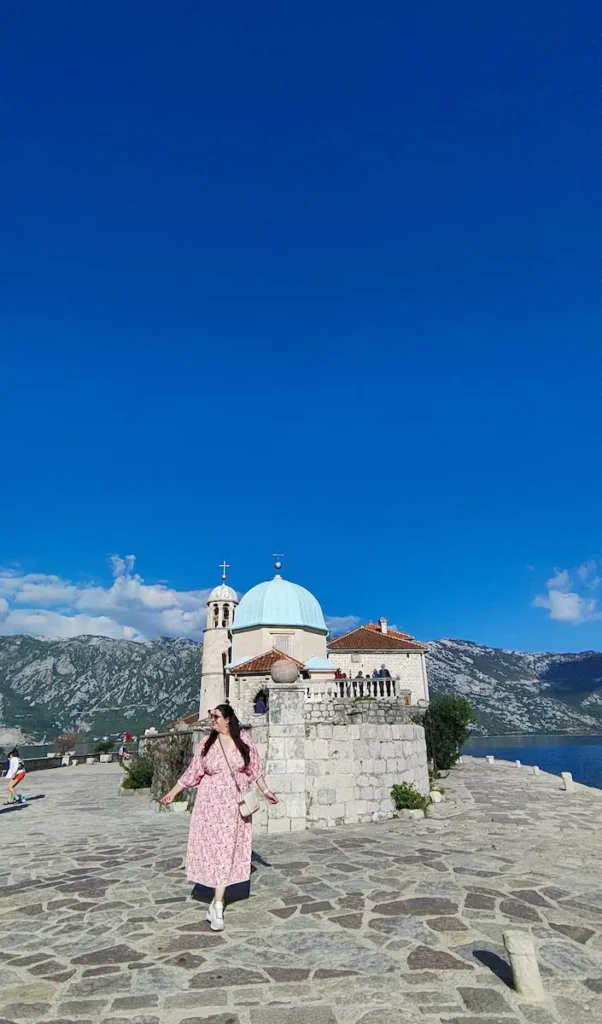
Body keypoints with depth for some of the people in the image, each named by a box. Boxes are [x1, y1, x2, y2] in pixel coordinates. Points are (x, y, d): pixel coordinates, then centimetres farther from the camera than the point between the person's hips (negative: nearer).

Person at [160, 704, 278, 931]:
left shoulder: (244, 740, -5)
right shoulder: (207, 744, -3)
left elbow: (254, 768, 6)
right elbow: (193, 772, 5)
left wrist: (265, 791, 10)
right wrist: (173, 792, 7)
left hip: (235, 804, -1)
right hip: (211, 803, 1)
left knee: (227, 849, 0)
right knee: (214, 847, 3)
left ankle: (217, 906, 7)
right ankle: (217, 902, 21)